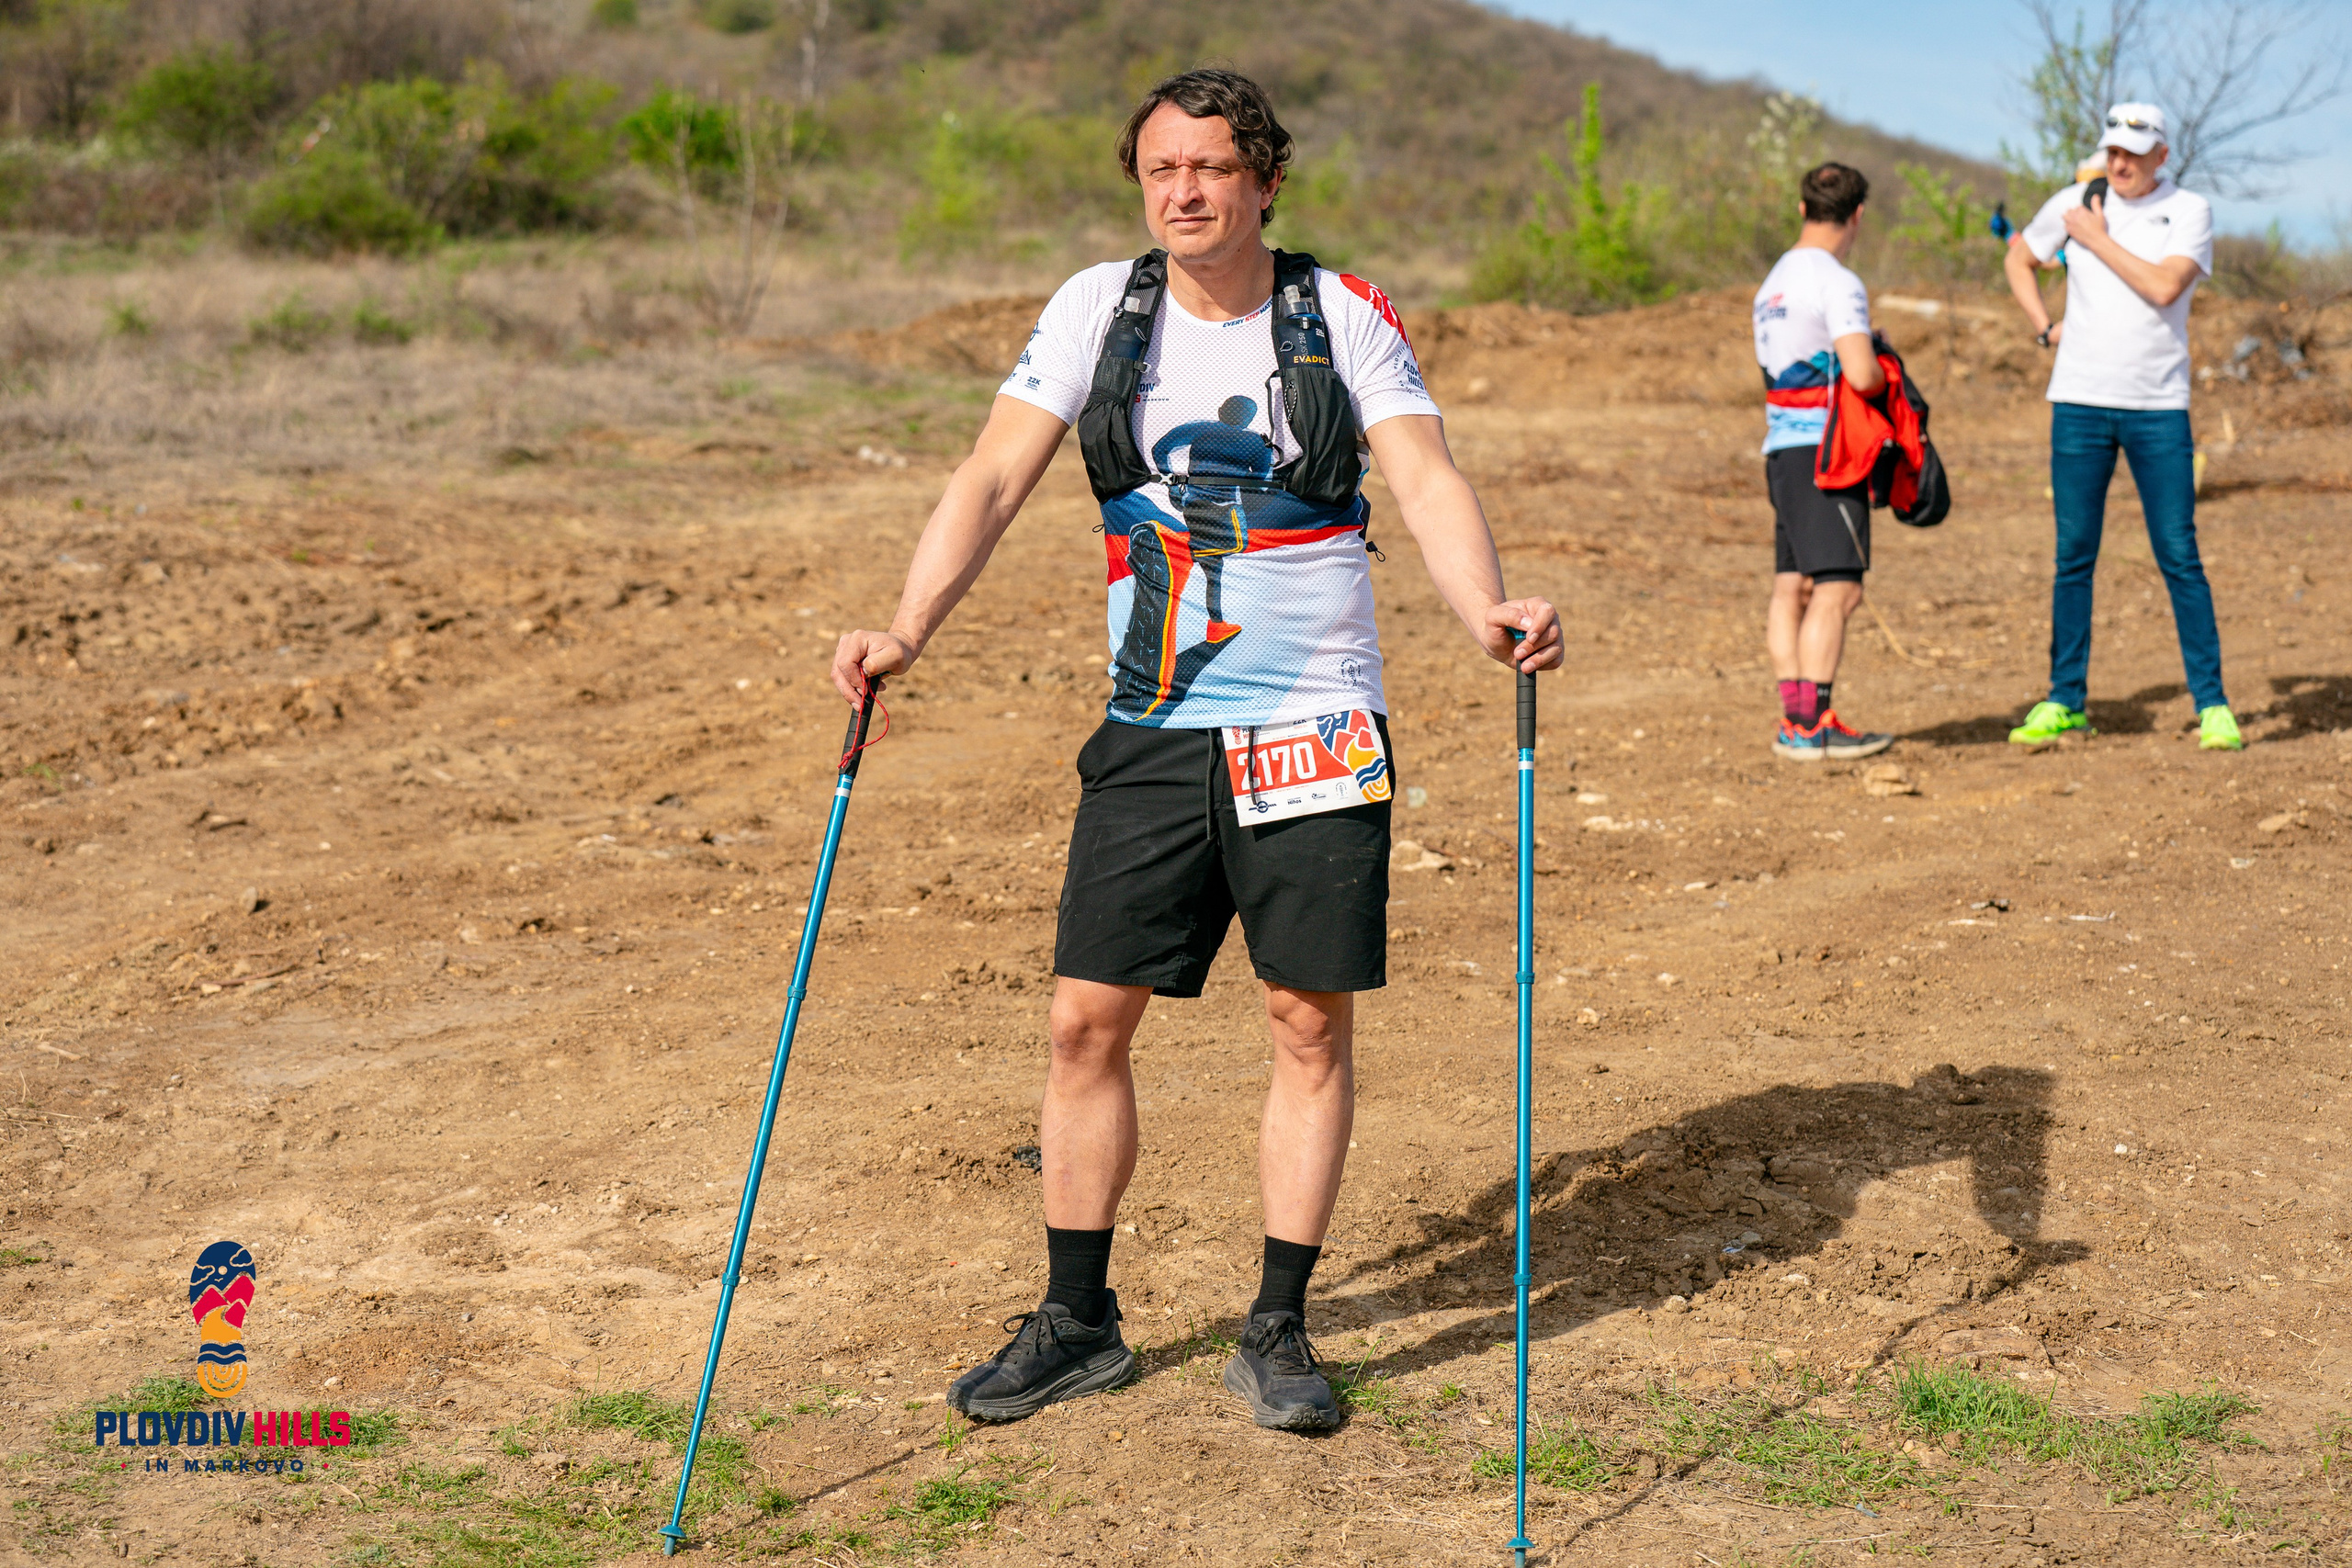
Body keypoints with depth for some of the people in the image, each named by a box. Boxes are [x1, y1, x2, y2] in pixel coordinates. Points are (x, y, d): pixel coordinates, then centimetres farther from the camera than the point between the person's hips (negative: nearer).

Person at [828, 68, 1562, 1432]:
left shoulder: (1345, 317, -1)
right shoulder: (1099, 309, 3)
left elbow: (1428, 478, -12)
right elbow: (996, 476, -4)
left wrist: (1488, 607, -32)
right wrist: (909, 627, -19)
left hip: (1317, 727, -1)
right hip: (1153, 733, 2)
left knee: (1314, 1021, 1)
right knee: (1089, 1016, 2)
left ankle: (1280, 1330, 15)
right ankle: (1078, 1323, 18)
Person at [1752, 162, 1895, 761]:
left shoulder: (1774, 282, 17)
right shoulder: (1837, 283, -12)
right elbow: (1861, 373, -20)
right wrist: (1885, 376, 0)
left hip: (1781, 445, 9)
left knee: (1792, 586, 7)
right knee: (1837, 589, -10)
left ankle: (1794, 721, 8)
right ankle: (1812, 726, -14)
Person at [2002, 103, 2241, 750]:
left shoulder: (2190, 211, -1)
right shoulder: (2074, 204, 6)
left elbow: (2164, 287, -16)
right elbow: (2019, 259, 22)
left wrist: (2098, 240, -9)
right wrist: (2045, 327, 10)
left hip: (2159, 407, -2)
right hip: (2080, 403, 2)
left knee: (2179, 557, -4)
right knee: (2073, 557, 5)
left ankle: (2212, 703, 3)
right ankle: (2065, 701, 13)